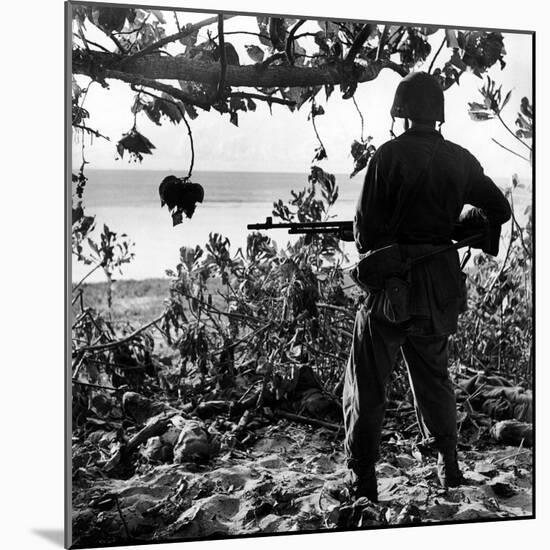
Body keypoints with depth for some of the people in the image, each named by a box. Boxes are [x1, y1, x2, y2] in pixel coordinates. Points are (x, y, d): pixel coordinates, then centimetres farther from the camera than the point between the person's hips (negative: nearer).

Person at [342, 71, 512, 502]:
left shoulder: (390, 155, -11)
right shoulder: (460, 160, 3)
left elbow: (366, 228, -12)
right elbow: (499, 210, 13)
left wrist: (368, 244, 8)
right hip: (441, 285, 5)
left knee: (367, 385, 4)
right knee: (434, 375, 22)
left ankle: (363, 482, 2)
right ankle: (449, 467, 30)